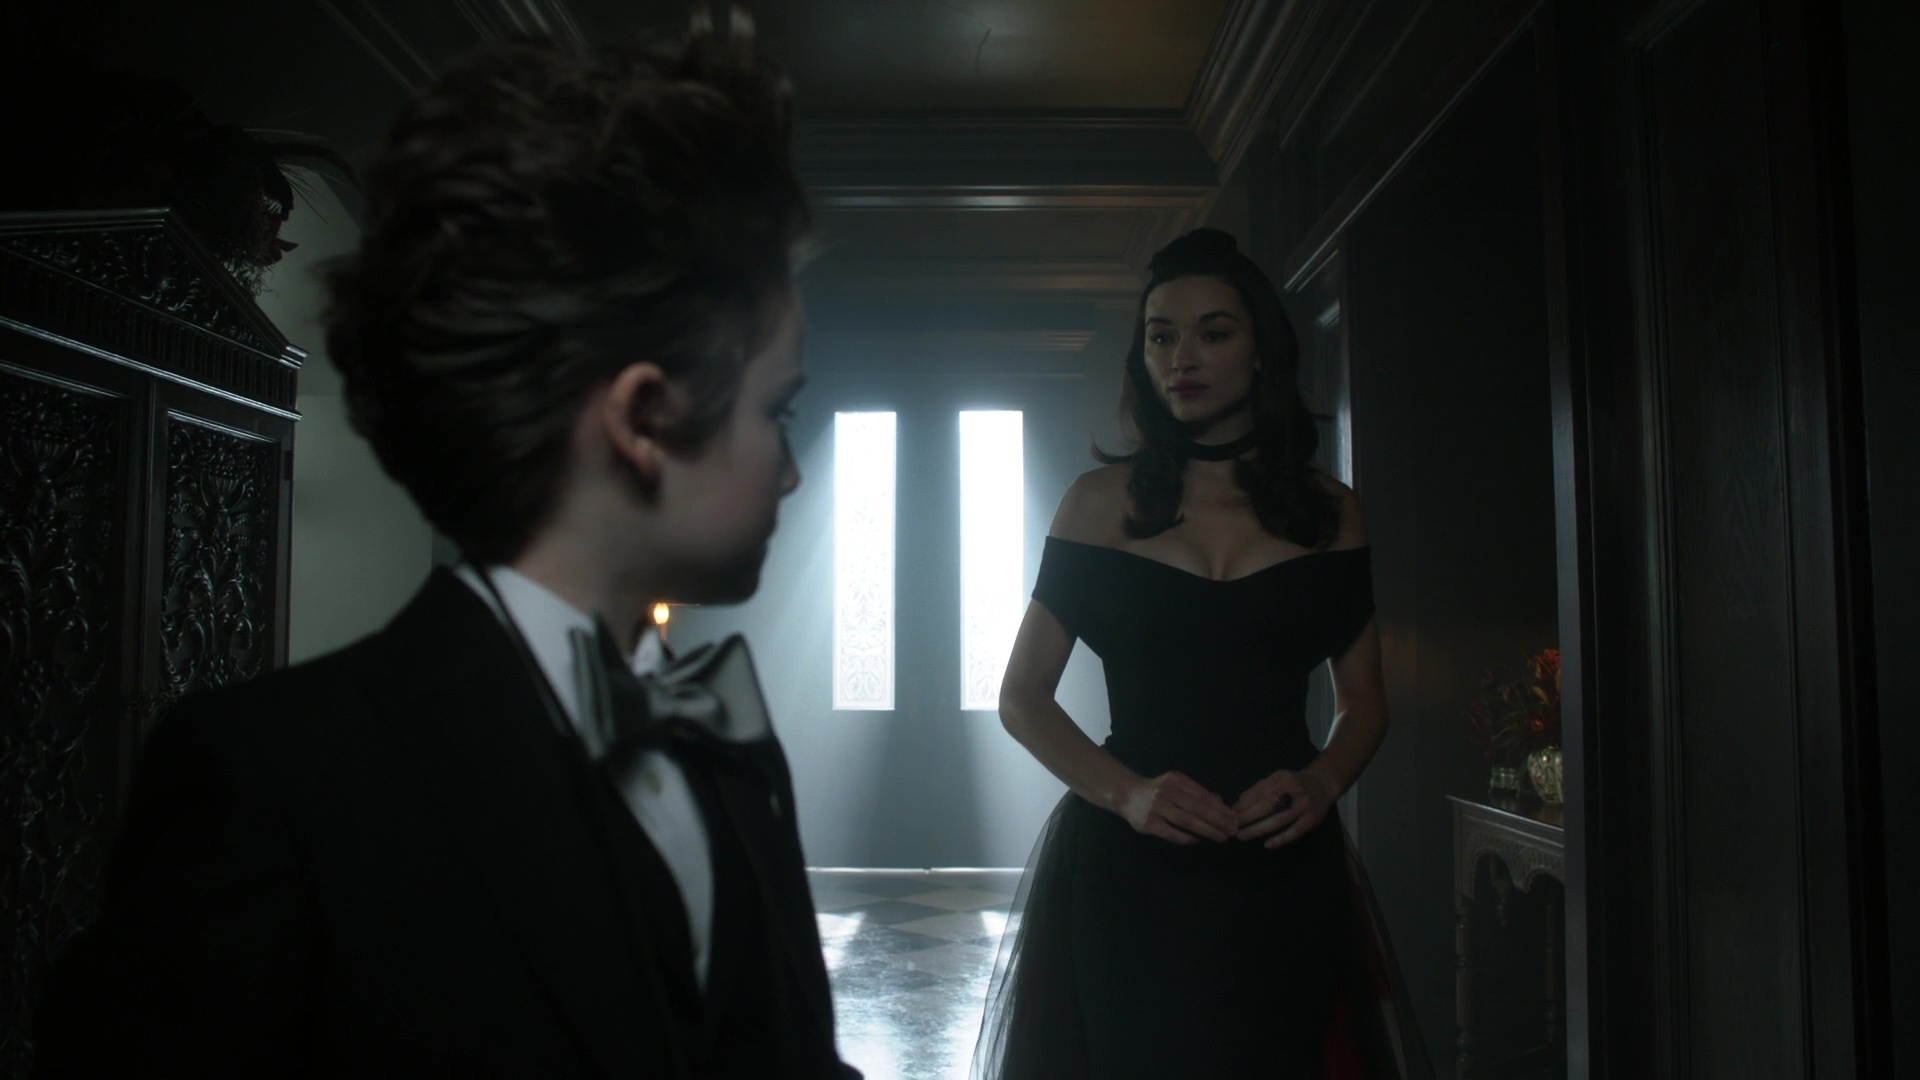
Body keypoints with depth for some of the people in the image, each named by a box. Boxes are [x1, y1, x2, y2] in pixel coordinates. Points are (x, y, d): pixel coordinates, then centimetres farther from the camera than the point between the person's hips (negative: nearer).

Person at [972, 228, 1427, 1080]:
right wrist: (1127, 792, -14)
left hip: (1284, 870, 2)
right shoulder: (1102, 502, 3)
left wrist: (1321, 783, -11)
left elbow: (1364, 702, 11)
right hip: (1128, 873, -1)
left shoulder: (1327, 511, 8)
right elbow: (1023, 698, 2)